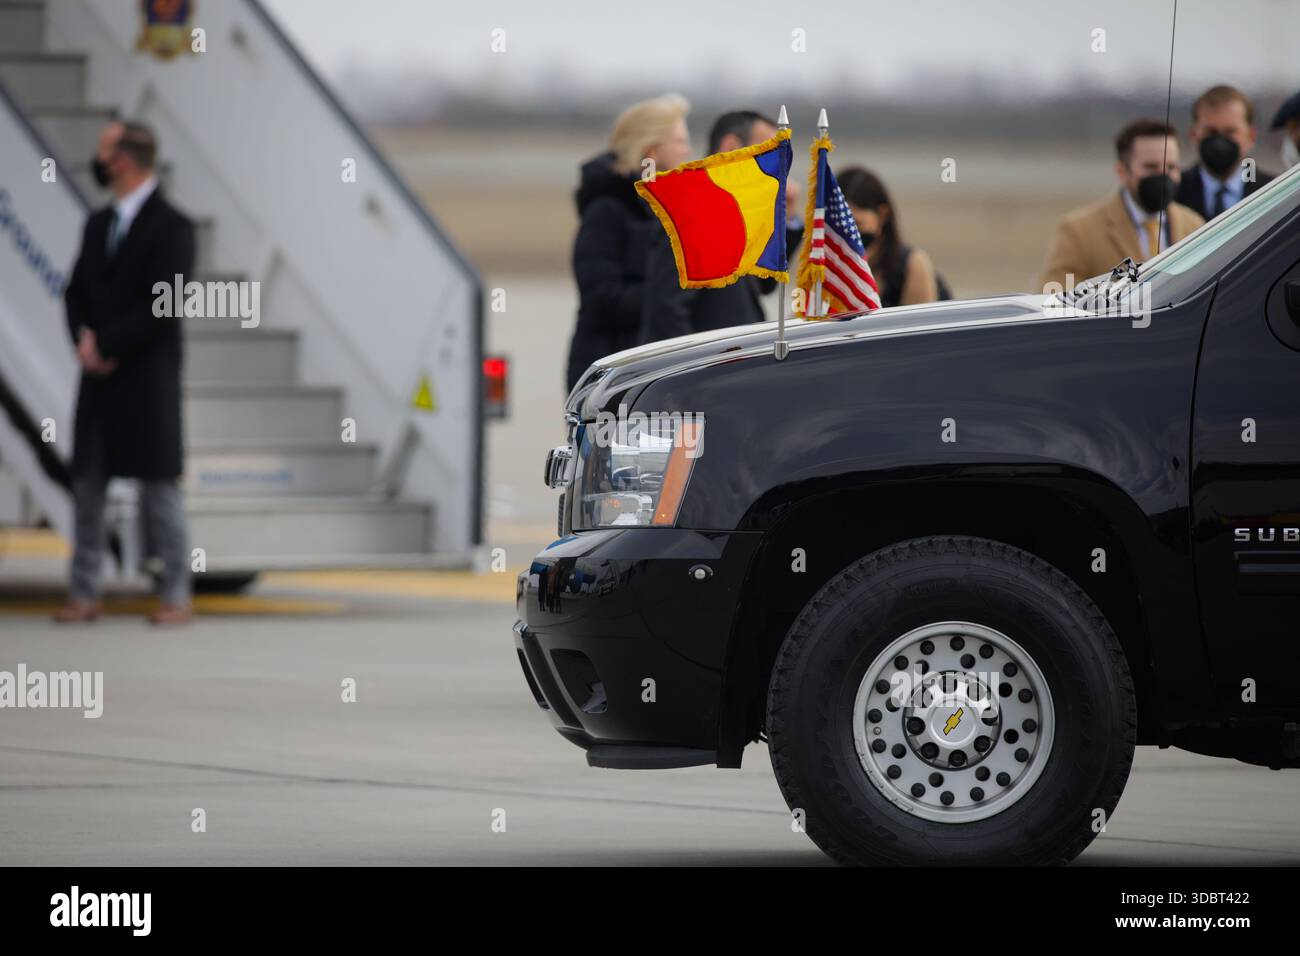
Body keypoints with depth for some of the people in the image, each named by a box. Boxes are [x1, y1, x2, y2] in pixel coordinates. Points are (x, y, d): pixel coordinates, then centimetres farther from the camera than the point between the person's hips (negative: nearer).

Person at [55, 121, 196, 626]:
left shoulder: (171, 226, -8)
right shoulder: (99, 224, 13)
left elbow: (161, 305, -15)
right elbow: (77, 293, 12)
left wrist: (105, 345, -15)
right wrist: (84, 340, -7)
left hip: (147, 377, -6)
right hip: (98, 377, 6)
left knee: (159, 487, -1)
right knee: (87, 485, 4)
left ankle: (177, 597, 5)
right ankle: (84, 595, 8)